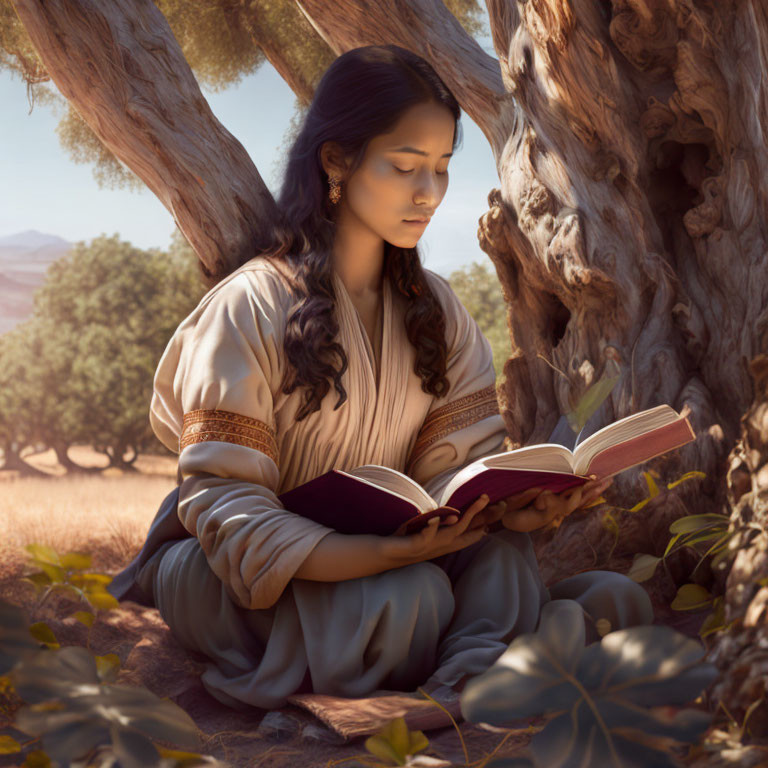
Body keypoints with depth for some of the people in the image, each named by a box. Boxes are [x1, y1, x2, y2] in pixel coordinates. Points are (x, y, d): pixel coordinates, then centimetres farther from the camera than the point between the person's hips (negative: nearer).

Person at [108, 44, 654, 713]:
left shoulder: (436, 308, 5)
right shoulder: (251, 307, -16)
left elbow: (459, 463, -2)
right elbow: (224, 507, -22)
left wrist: (506, 506, -28)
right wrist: (393, 553, -36)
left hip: (381, 551, 5)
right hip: (228, 576, -5)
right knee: (409, 598, -34)